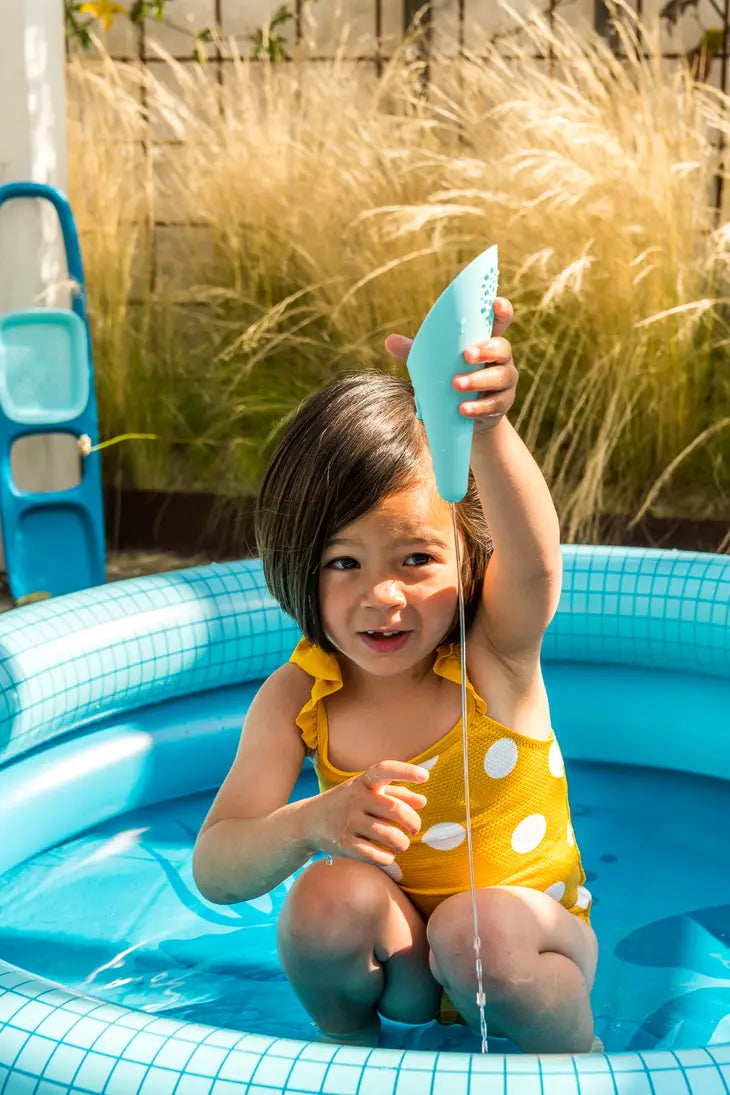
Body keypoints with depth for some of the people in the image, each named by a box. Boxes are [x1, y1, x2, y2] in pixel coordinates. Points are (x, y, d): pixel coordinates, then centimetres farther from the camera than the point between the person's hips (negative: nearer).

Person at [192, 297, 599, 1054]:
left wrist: (482, 427, -65)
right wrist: (311, 824, -42)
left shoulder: (494, 652, -20)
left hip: (521, 939, -1)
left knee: (481, 933, -32)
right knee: (329, 898, -27)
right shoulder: (295, 699, -15)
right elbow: (214, 873, -20)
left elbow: (532, 559, -44)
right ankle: (350, 1047, 4)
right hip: (390, 962, 2)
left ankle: (576, 1061, 0)